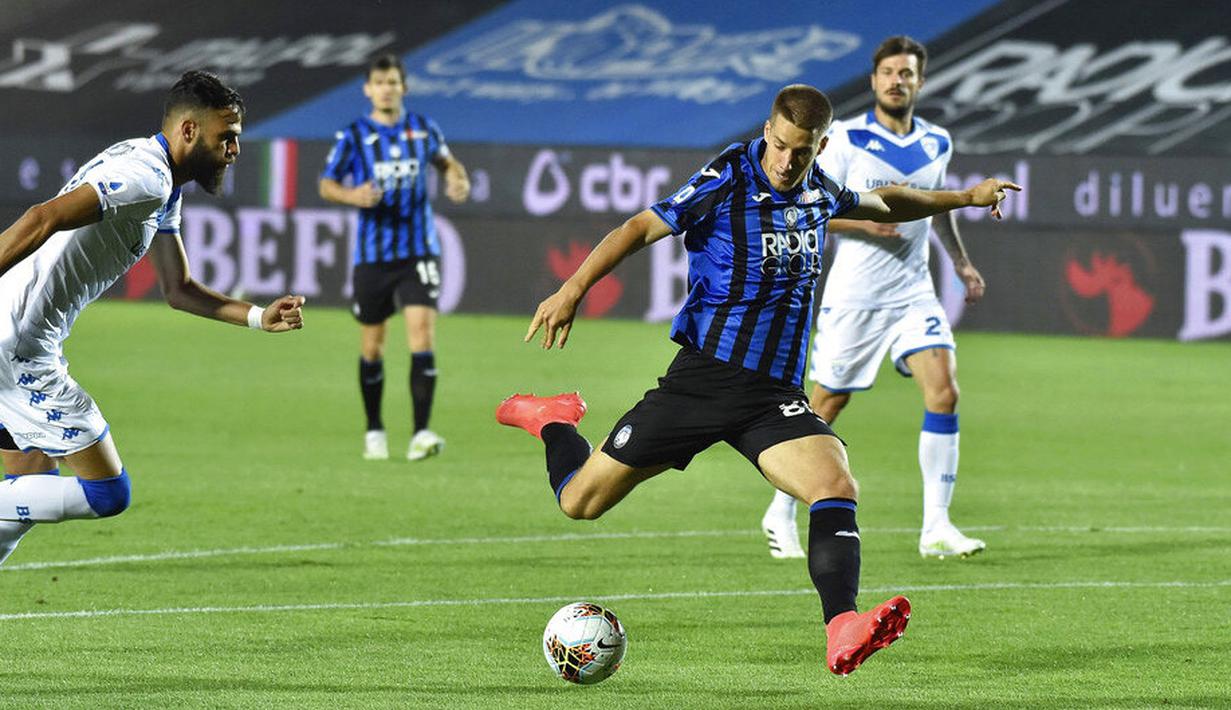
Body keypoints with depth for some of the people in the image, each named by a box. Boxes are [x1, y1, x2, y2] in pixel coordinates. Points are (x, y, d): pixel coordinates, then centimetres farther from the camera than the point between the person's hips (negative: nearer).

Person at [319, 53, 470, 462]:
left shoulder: (423, 130, 5)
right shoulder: (354, 137, -1)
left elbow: (446, 160, 22)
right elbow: (327, 184, 3)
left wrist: (458, 180, 0)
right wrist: (352, 195, -18)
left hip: (418, 251, 0)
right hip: (372, 255, 0)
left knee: (422, 333, -15)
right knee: (372, 346, 6)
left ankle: (421, 433, -17)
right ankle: (374, 431, 24)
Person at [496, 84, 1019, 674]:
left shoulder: (820, 192, 8)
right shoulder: (727, 181, -10)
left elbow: (882, 204, 31)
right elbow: (643, 228, -13)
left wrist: (964, 198, 37)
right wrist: (573, 289, -25)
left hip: (775, 394, 3)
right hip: (701, 377, -3)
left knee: (835, 486, -26)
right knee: (580, 502, 3)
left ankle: (842, 632, -38)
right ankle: (551, 421, 36)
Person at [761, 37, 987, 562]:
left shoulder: (936, 144, 8)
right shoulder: (846, 139, -7)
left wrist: (961, 261, 22)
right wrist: (863, 219, -21)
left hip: (913, 292, 4)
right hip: (852, 296, -4)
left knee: (943, 391, -14)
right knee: (826, 405, 3)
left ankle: (936, 528, -11)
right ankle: (781, 514, 23)